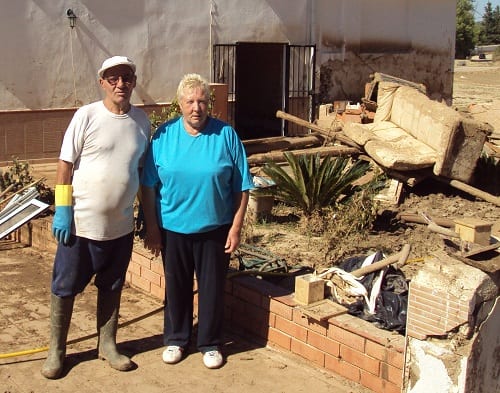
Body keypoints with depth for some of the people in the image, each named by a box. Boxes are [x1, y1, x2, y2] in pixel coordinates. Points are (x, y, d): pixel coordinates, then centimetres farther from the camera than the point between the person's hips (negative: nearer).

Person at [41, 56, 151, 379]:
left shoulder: (142, 121, 3)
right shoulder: (87, 116, -9)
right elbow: (65, 164, -7)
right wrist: (63, 210, -11)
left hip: (121, 225, 4)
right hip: (81, 222, -3)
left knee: (112, 287, 16)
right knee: (65, 288, 7)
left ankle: (107, 344, 33)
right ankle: (57, 350, 24)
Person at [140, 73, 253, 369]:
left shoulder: (226, 135, -5)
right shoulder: (164, 135, -3)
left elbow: (242, 188, -3)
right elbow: (149, 186, -1)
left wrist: (236, 228, -6)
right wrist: (152, 228, -3)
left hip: (215, 229, -1)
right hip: (173, 228, 1)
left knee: (212, 288, 9)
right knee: (177, 287, 14)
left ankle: (210, 343, 27)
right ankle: (176, 339, 32)